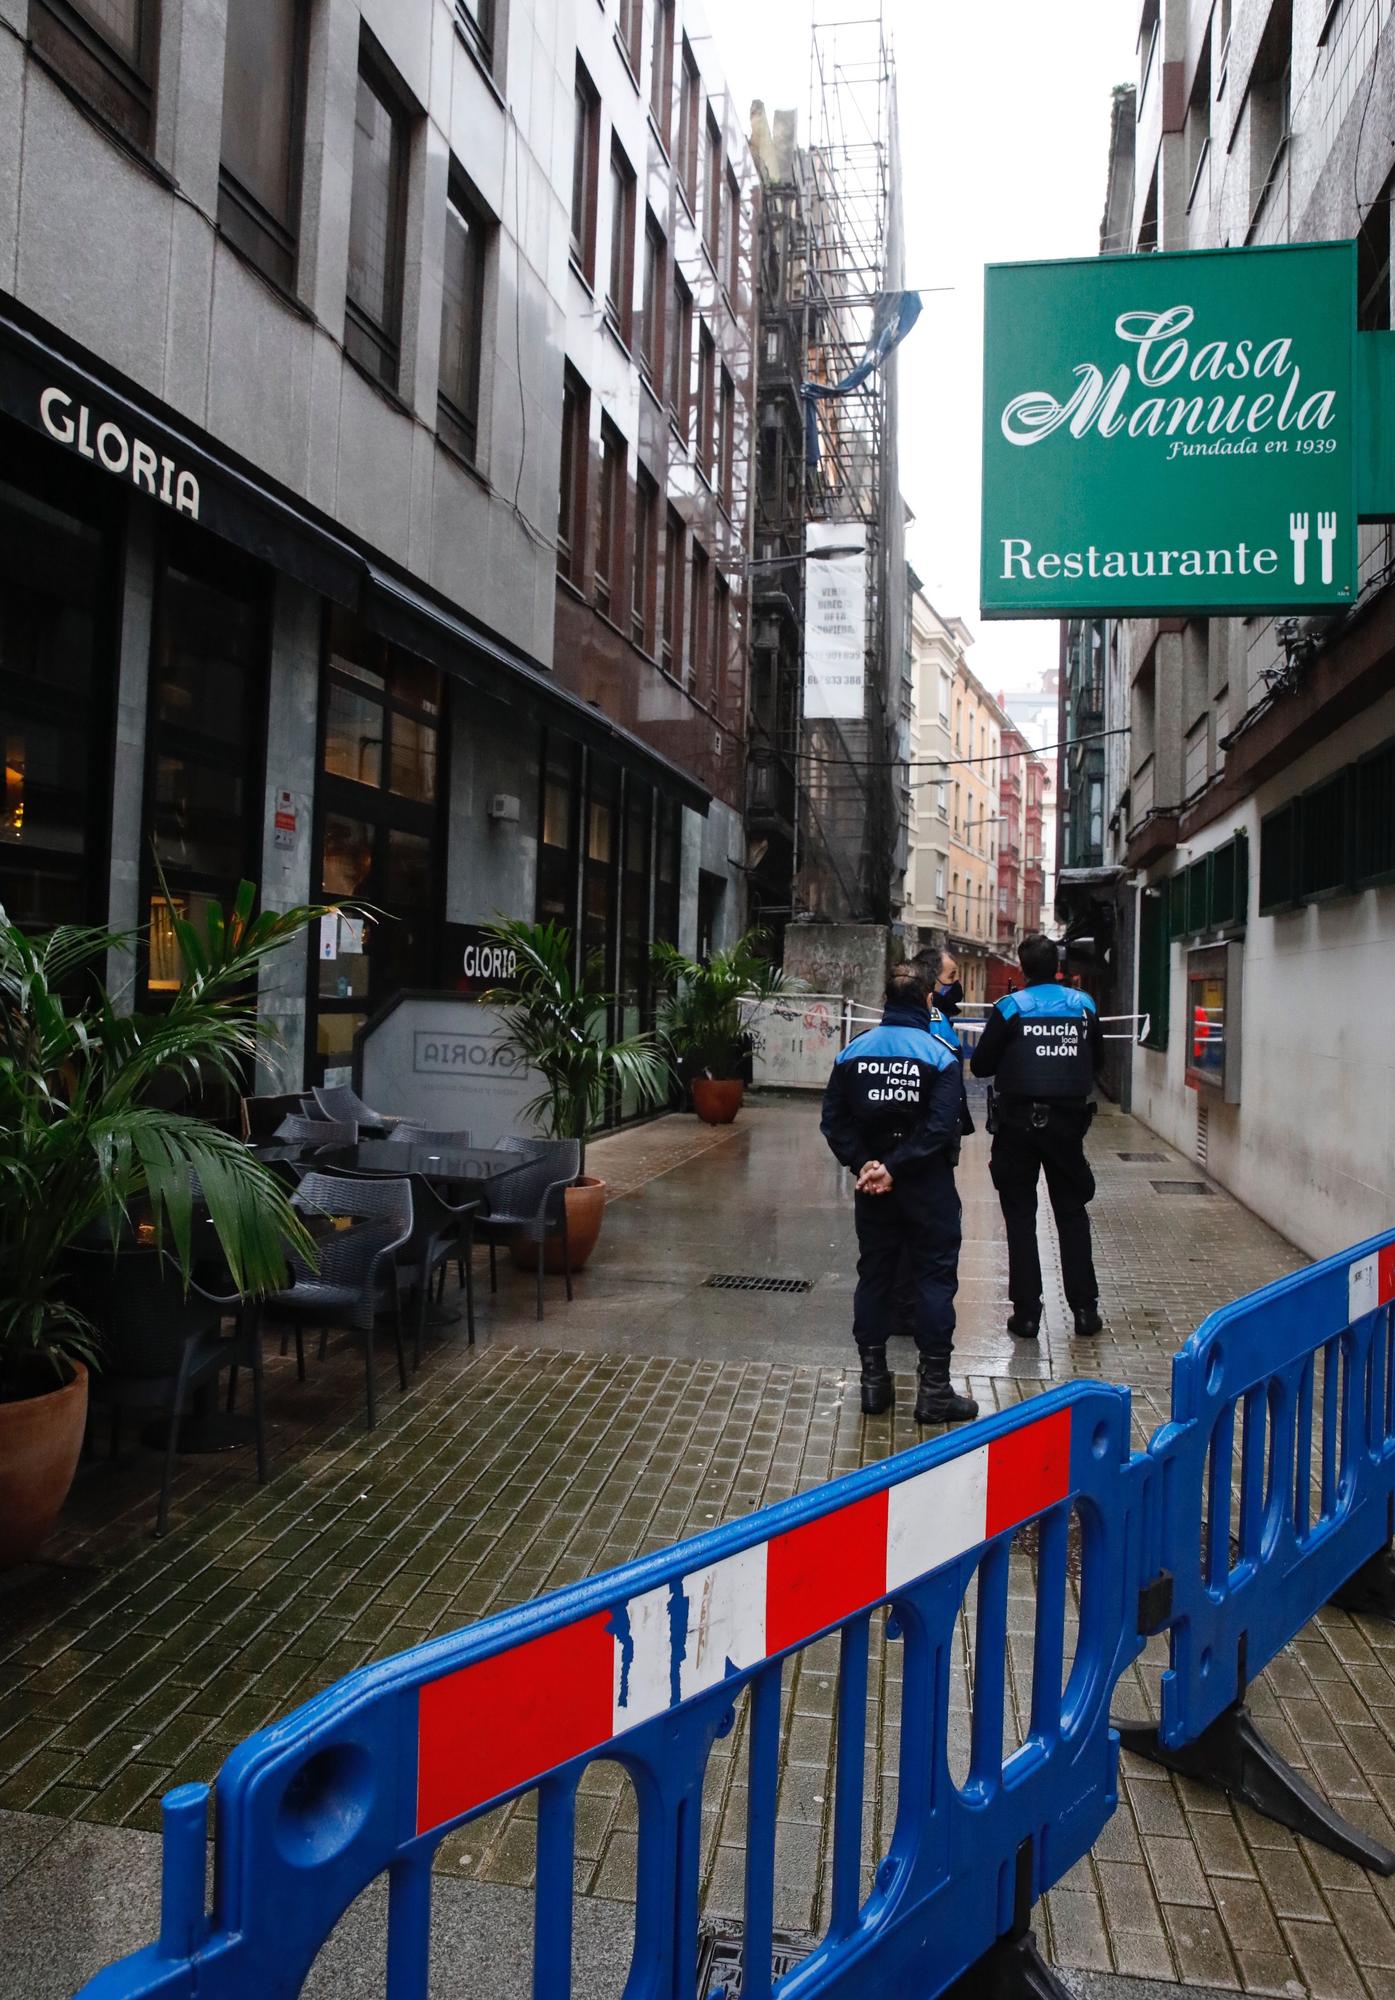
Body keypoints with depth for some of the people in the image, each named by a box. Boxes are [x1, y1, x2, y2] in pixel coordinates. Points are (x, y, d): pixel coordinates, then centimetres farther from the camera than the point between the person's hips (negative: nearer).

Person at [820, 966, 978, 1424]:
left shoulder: (854, 1051, 2)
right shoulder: (939, 1054, -9)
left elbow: (834, 1119, -3)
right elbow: (941, 1127, -19)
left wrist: (863, 1163, -7)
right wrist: (895, 1168, -17)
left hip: (873, 1185, 4)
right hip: (928, 1185, -3)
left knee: (874, 1274, 12)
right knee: (935, 1277, 4)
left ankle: (874, 1380, 18)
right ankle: (934, 1389, 7)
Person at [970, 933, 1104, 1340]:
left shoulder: (1010, 1008, -8)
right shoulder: (1083, 1005, 1)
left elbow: (980, 1065, -5)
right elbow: (1096, 1060, 12)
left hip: (1019, 1121, -2)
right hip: (1068, 1120, 3)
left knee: (1020, 1215, 6)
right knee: (1072, 1212, 14)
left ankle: (1026, 1312, 6)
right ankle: (1085, 1307, 15)